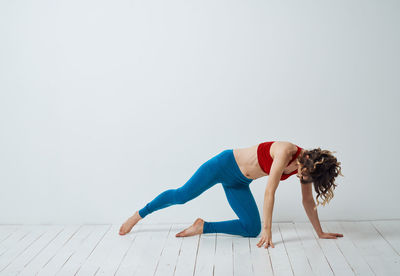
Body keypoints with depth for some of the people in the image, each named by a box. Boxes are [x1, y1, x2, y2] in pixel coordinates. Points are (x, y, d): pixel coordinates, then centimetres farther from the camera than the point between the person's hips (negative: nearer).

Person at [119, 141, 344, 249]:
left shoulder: (308, 165, -9)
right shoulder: (286, 151, -31)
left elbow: (308, 200, 2)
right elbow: (270, 192, -30)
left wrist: (320, 232, 4)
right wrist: (268, 230, -25)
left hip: (239, 184, 7)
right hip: (227, 164, -7)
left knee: (252, 230, -3)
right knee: (182, 195, -3)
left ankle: (203, 227, 8)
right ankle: (138, 215, 20)